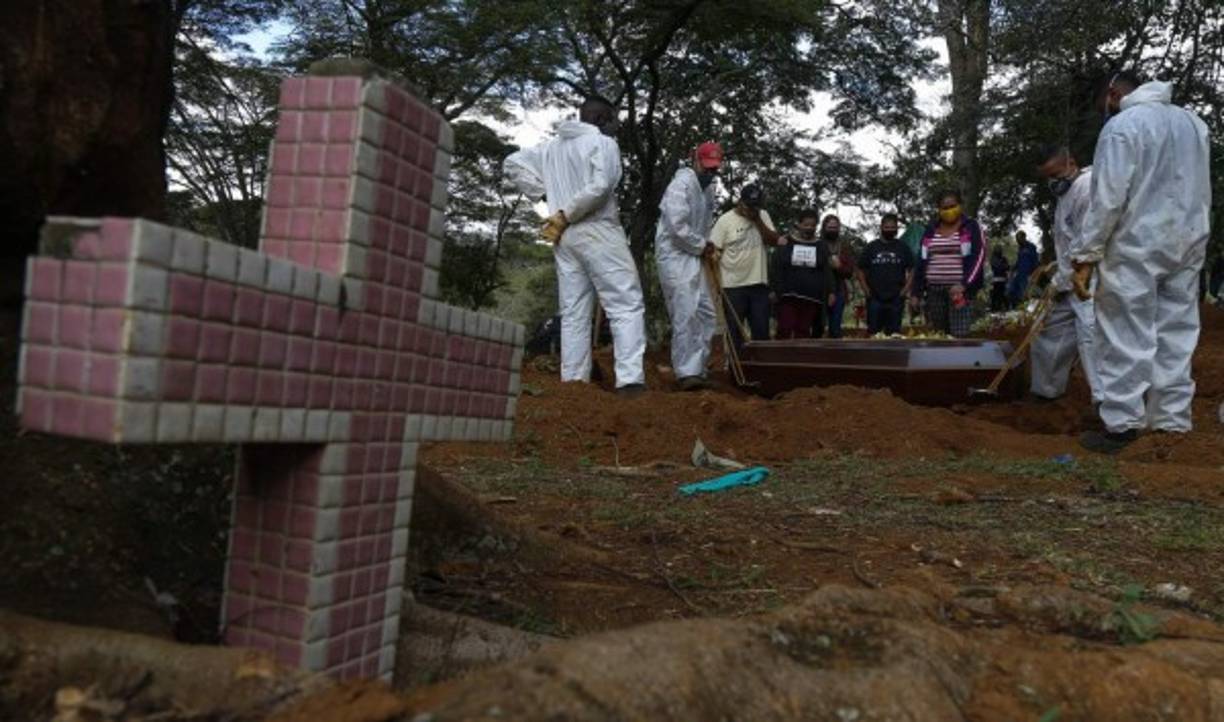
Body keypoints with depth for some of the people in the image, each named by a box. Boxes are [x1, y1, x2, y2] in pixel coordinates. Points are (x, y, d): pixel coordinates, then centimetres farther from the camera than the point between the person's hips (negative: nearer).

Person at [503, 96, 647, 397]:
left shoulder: (551, 146, 17)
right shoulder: (603, 143, -3)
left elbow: (513, 163, 21)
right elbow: (599, 187, -17)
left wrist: (546, 191, 13)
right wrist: (565, 215, -8)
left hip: (565, 236, 7)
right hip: (598, 231, -7)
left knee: (573, 313, 8)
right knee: (627, 306, -7)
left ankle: (573, 382, 6)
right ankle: (630, 380, -18)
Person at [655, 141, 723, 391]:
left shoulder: (709, 188, 15)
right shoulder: (681, 184, -13)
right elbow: (677, 227, -22)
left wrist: (706, 245, 4)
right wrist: (702, 245, -9)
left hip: (694, 258, 9)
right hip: (675, 256, -9)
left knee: (706, 315, 8)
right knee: (686, 315, -15)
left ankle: (697, 370, 14)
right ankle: (687, 373, -14)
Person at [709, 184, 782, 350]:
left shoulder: (763, 216, 8)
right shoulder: (725, 220, -6)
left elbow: (775, 241, -1)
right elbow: (714, 252, -8)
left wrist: (758, 220, -8)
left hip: (759, 284, 4)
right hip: (733, 286, -4)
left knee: (762, 330, 8)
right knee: (734, 332, 4)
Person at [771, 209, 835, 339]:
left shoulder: (821, 247, 13)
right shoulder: (786, 242, 7)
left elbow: (827, 271, 10)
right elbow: (776, 268, 4)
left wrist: (830, 292, 1)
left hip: (811, 297, 1)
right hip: (788, 295, -1)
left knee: (803, 332, 0)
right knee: (785, 330, -8)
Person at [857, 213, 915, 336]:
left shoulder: (903, 248, 8)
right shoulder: (871, 247, 8)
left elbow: (911, 271, 9)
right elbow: (861, 270, 8)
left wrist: (905, 289, -3)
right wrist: (866, 290, -2)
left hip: (896, 298, 1)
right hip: (875, 298, 0)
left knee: (894, 333, 4)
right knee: (873, 332, -2)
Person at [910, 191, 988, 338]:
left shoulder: (971, 227, 3)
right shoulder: (931, 230, 16)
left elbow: (978, 257, -7)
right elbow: (921, 262, 15)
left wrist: (964, 284, -19)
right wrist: (916, 292, 8)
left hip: (960, 290, -4)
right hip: (934, 291, 4)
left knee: (959, 336, -13)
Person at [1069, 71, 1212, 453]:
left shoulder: (1122, 125, -8)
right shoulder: (1193, 121, 15)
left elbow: (1108, 198, -16)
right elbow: (1202, 193, 16)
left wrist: (1084, 256, -14)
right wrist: (1191, 241, 18)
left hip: (1137, 246, -7)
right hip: (1188, 244, 7)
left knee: (1126, 340, -3)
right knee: (1176, 337, 9)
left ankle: (1122, 426, -1)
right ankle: (1171, 423, 13)